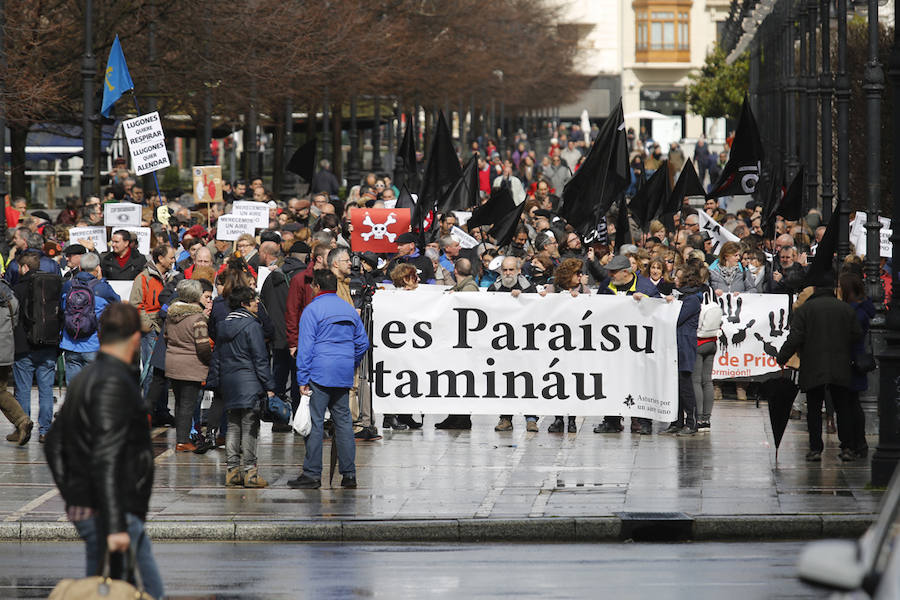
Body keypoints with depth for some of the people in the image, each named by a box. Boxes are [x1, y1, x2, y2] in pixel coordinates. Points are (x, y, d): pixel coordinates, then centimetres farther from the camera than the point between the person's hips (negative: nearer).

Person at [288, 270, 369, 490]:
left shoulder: (313, 310, -5)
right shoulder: (349, 310, 13)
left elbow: (305, 347, -9)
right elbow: (363, 342, 17)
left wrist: (303, 379, -9)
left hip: (320, 373, -6)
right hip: (344, 376, 6)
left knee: (315, 422, -5)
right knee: (343, 422, 9)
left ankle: (312, 474, -8)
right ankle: (349, 474, 8)